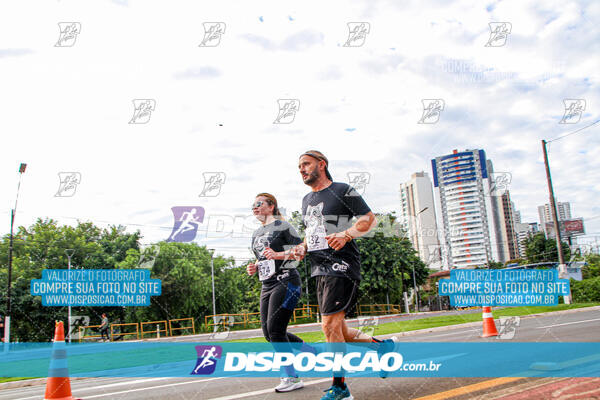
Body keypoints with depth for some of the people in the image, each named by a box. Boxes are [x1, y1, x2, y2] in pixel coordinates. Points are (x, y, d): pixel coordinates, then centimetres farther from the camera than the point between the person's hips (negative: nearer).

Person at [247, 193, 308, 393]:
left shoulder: (282, 226, -4)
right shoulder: (256, 234, 19)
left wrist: (278, 254, -20)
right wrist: (254, 267, 8)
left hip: (286, 282, -8)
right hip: (267, 286, 8)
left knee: (275, 330, -12)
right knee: (268, 332, 6)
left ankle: (292, 378, 0)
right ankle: (308, 350, 26)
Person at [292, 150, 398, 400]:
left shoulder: (342, 191, -3)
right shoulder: (307, 200, 19)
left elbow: (370, 219, -4)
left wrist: (346, 234, -20)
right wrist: (302, 248, 8)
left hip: (341, 266, -8)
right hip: (320, 270, 8)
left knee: (330, 326, -12)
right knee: (339, 332, 11)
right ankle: (382, 346, 32)